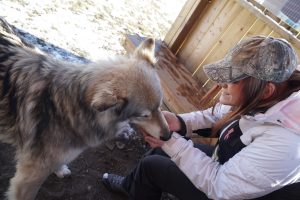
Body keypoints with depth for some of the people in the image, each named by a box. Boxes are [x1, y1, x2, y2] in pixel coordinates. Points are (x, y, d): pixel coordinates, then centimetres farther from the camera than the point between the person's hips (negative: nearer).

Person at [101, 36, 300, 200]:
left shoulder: (280, 143, -39)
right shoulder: (256, 100, -18)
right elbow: (216, 117, -2)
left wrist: (172, 142, -29)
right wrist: (180, 122, -19)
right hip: (225, 161, 6)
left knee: (150, 165, -1)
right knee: (162, 148, 12)